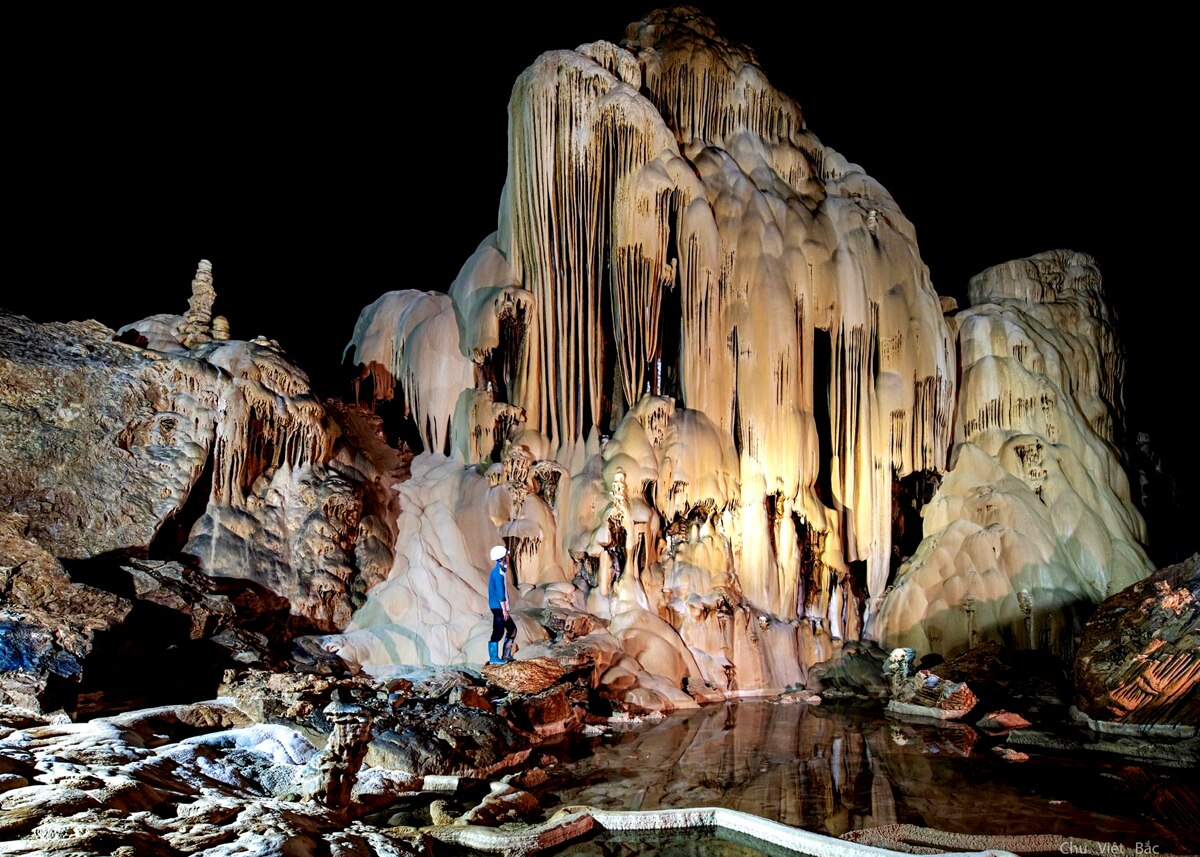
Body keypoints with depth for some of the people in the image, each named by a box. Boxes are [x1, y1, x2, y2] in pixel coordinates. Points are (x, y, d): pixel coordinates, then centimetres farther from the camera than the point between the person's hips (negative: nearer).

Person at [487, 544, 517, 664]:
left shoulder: (500, 570, 15)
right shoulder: (498, 572, -16)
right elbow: (500, 593, -20)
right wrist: (504, 609, -21)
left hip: (501, 606, 10)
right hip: (499, 606, -10)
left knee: (512, 629, 13)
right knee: (498, 632, -6)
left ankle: (507, 655, 16)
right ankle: (493, 657, 0)